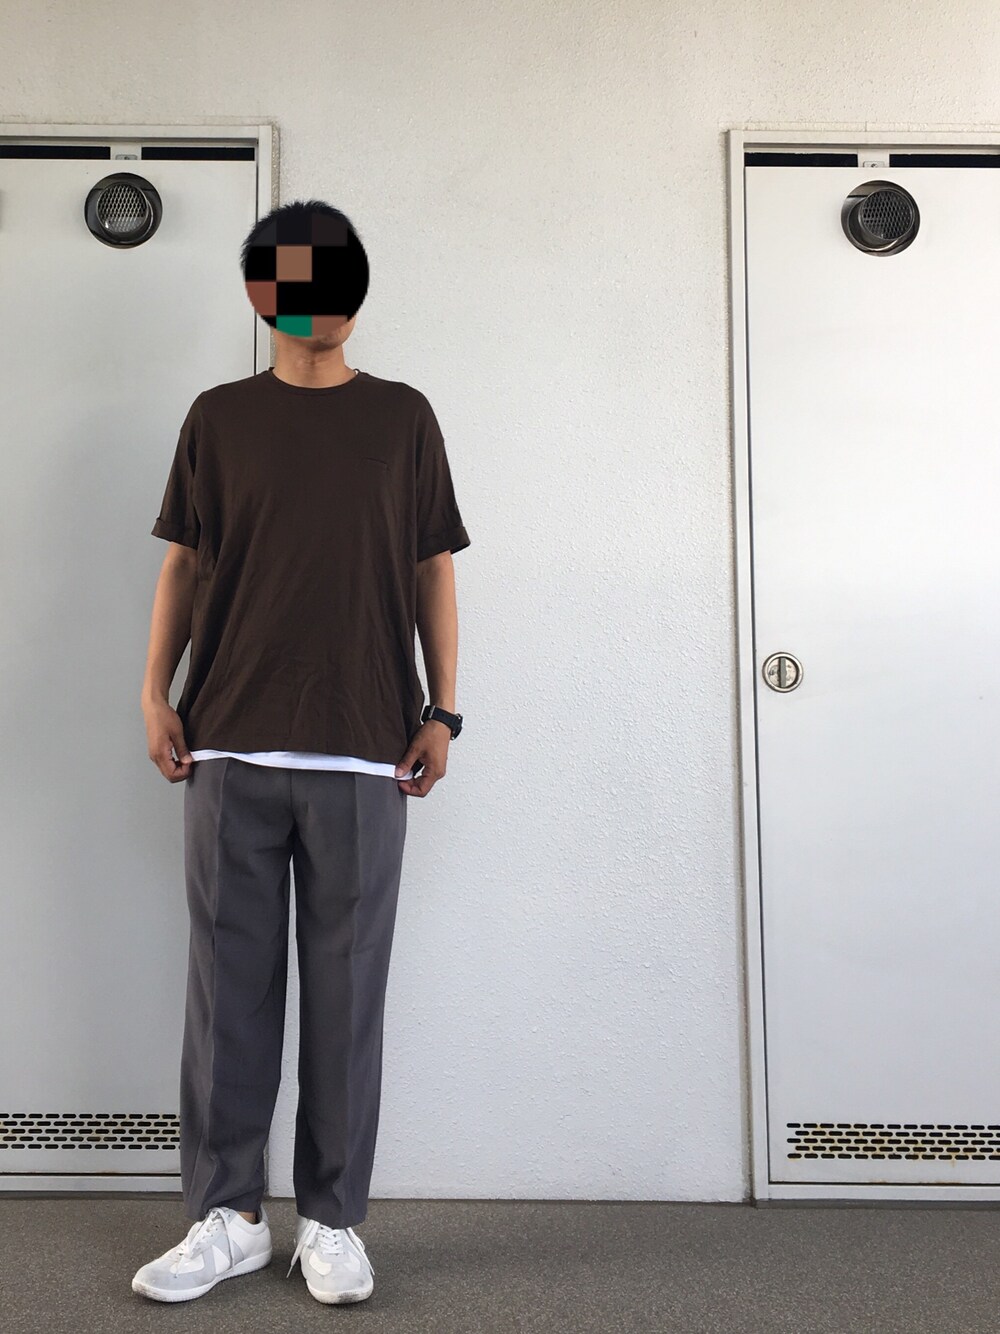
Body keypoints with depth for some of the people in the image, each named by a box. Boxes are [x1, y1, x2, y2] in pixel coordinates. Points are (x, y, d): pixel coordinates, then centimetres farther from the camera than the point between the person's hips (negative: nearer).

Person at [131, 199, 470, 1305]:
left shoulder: (401, 417, 10)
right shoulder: (219, 417, 11)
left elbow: (433, 571, 9)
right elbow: (184, 562, 12)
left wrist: (440, 709, 2)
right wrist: (156, 691, 2)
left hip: (363, 751, 0)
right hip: (230, 746, 1)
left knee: (347, 989, 4)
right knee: (230, 983, 5)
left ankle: (333, 1221, 18)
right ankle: (226, 1216, 20)